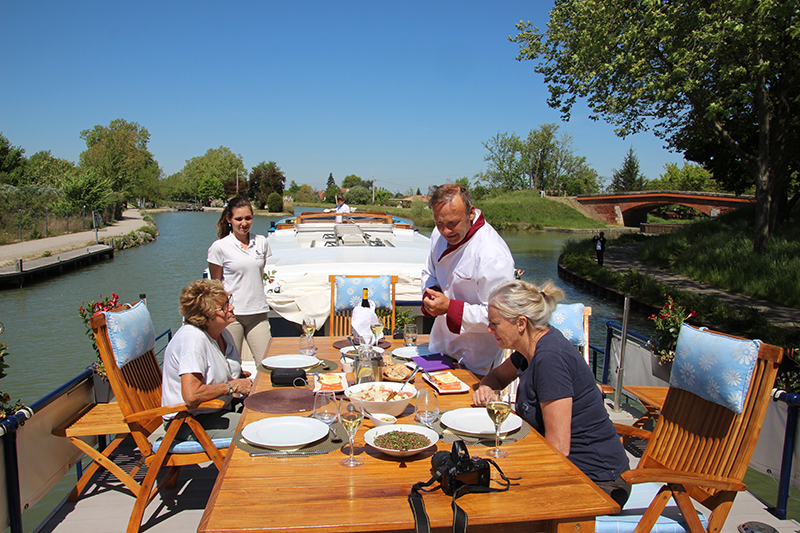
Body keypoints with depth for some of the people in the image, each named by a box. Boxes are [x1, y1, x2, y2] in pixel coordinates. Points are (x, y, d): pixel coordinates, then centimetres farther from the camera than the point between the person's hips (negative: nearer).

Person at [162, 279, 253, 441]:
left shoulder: (223, 333, 5)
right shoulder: (193, 339, -24)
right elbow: (192, 396, -33)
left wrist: (242, 377, 1)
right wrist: (232, 386, -20)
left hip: (221, 408, 9)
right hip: (190, 421, -9)